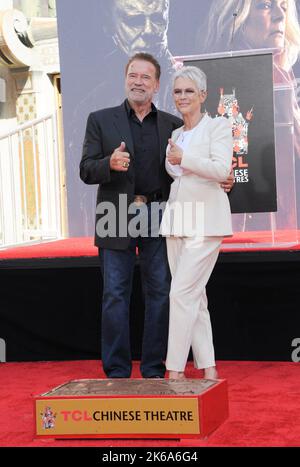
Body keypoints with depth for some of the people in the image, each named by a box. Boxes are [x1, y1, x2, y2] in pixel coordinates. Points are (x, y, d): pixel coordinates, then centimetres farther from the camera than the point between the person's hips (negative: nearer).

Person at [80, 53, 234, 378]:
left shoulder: (173, 125, 10)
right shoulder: (100, 120, 6)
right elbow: (86, 171, 1)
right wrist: (110, 164, -20)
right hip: (117, 219, -1)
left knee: (159, 294, 4)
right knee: (115, 296, 0)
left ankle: (154, 370, 14)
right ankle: (117, 373, 7)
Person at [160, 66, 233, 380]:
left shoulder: (218, 127, -3)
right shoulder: (174, 134, 17)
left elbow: (221, 169, -17)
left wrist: (183, 158, -15)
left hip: (204, 221, -7)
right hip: (176, 221, 7)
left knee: (182, 293, -12)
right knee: (194, 296, 6)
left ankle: (175, 370, -7)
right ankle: (208, 367, 12)